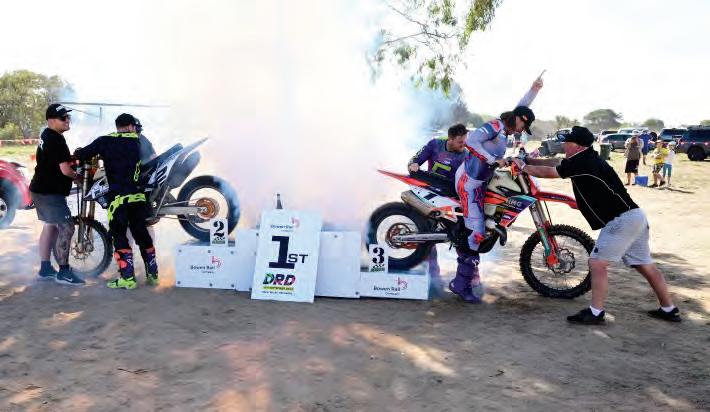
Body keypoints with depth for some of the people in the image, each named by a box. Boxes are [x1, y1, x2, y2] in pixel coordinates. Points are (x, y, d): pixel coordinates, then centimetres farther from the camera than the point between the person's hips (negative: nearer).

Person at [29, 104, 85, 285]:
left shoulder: (46, 135, 11)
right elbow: (65, 170, -24)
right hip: (50, 193, -11)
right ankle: (64, 272, -5)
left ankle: (45, 268, 24)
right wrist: (78, 176, -4)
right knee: (66, 228, -9)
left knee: (50, 226, 17)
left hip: (41, 190, 11)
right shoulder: (57, 140, -20)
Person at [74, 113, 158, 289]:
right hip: (138, 196, 4)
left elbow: (82, 153, 2)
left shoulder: (105, 141, 0)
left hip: (119, 197, -4)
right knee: (141, 232, 14)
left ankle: (127, 278, -2)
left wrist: (77, 153, 26)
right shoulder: (137, 142, 10)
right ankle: (152, 273, 18)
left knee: (119, 235, 2)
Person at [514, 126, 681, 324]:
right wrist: (528, 160, 23)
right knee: (645, 266, 16)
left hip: (621, 219, -10)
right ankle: (669, 310, 26)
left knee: (597, 263, -7)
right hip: (635, 216, 10)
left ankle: (595, 313, -3)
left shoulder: (582, 163, -14)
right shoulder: (587, 158, 14)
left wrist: (523, 167, 8)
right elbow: (555, 163, 24)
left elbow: (549, 172, -6)